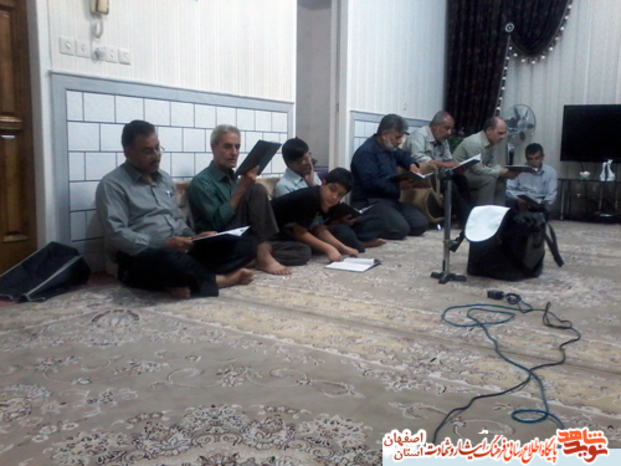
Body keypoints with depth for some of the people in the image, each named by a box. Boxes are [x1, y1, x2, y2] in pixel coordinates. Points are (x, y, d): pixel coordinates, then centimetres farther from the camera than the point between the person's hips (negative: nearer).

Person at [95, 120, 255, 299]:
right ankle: (223, 279, -16)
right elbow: (116, 234, -14)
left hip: (179, 251, 7)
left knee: (245, 245, -7)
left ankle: (186, 281, -23)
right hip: (142, 259, -6)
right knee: (171, 260, -43)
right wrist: (163, 245, -24)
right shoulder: (112, 184, -2)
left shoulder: (164, 178, 20)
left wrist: (194, 238, 3)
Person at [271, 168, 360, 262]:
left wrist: (343, 248, -11)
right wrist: (328, 249, -28)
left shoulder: (328, 201, -4)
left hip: (288, 228, 10)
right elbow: (300, 232, -26)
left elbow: (320, 230, -3)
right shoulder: (310, 198, -30)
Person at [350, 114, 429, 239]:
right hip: (369, 202, -10)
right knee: (400, 229, -29)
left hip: (390, 200, 10)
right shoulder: (366, 152, -15)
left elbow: (403, 155, 37)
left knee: (421, 224, -6)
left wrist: (412, 165, 13)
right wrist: (398, 186, -20)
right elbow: (370, 183, -25)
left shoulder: (389, 148, 15)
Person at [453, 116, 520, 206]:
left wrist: (505, 171, -14)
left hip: (473, 173, 9)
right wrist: (502, 172, -26)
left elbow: (492, 164, 6)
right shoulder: (474, 142, -26)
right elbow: (477, 169, -28)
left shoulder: (493, 142, 0)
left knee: (501, 179, -2)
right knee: (489, 180, -26)